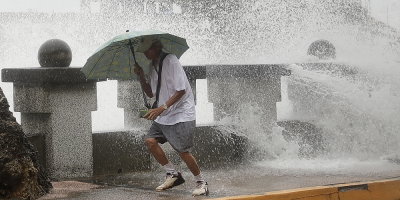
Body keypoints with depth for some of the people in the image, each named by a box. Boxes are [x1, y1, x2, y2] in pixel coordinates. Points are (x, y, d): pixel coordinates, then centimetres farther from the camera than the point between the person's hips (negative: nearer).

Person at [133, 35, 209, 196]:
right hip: (163, 116, 8)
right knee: (150, 140, -6)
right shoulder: (152, 65, 11)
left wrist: (161, 108, -26)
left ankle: (201, 183, 8)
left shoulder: (170, 61, -16)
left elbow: (181, 90, -20)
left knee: (183, 151, -12)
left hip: (181, 114, -8)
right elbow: (151, 93, 17)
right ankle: (173, 174, 9)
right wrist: (141, 77, 1)